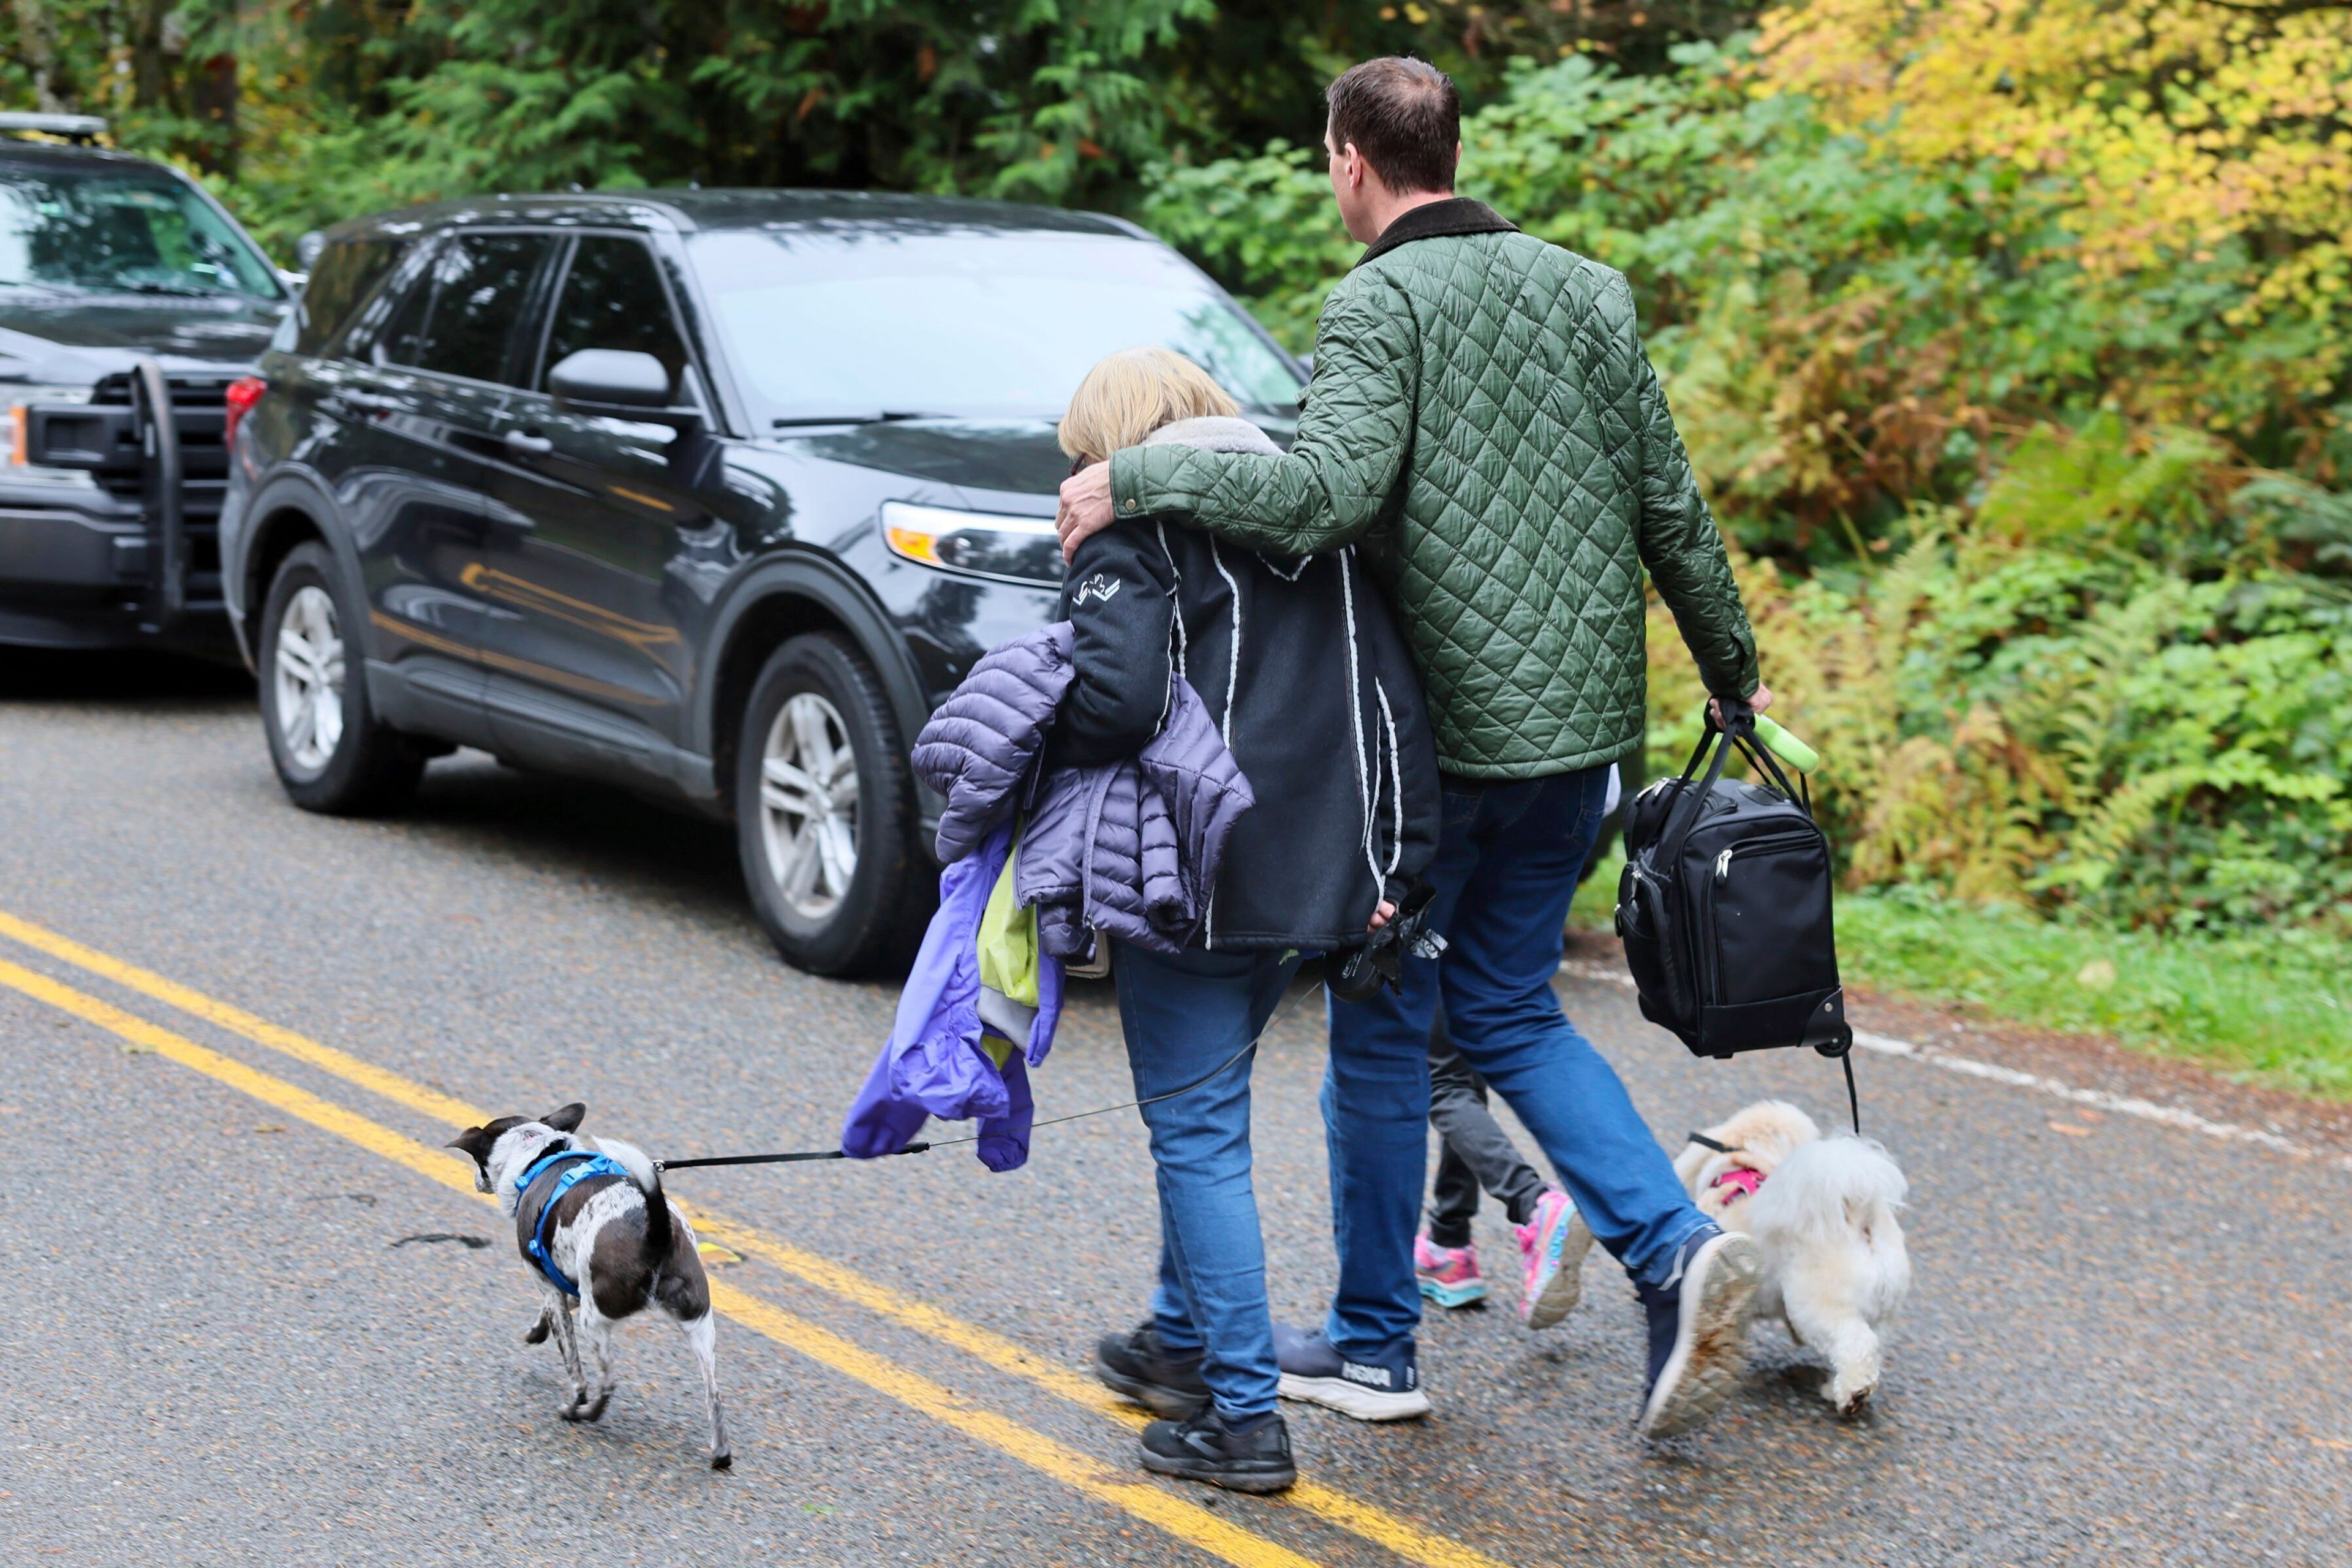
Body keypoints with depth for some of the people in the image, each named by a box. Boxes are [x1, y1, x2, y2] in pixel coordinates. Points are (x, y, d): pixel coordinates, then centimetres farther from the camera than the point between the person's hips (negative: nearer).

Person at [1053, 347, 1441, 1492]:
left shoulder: (1136, 532, -8)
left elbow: (1115, 693, -25)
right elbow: (1393, 698, 9)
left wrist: (1040, 761, -5)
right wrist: (1395, 865, 9)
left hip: (1192, 881, -7)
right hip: (1315, 877, 8)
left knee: (1198, 1134, 0)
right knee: (1203, 1113, 23)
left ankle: (1245, 1416, 1)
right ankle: (1181, 1341, 36)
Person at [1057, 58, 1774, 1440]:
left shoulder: (1380, 304, -11)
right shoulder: (1588, 291, 9)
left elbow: (1330, 490, -28)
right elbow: (1670, 506, 11)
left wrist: (1134, 478, -20)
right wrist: (1734, 668, 22)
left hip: (1438, 728, -6)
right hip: (1583, 724, 6)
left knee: (1385, 1028, 10)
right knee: (1511, 1011, 18)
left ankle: (1375, 1346, 20)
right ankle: (1675, 1249, -1)